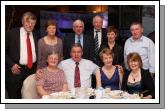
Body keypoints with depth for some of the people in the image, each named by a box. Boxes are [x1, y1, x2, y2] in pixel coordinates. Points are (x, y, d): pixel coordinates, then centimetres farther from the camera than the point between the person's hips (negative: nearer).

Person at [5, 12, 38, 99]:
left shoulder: (36, 35, 7)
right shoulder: (11, 33, -6)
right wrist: (11, 64, -13)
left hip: (33, 70, 3)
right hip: (16, 70, -3)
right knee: (14, 97, 6)